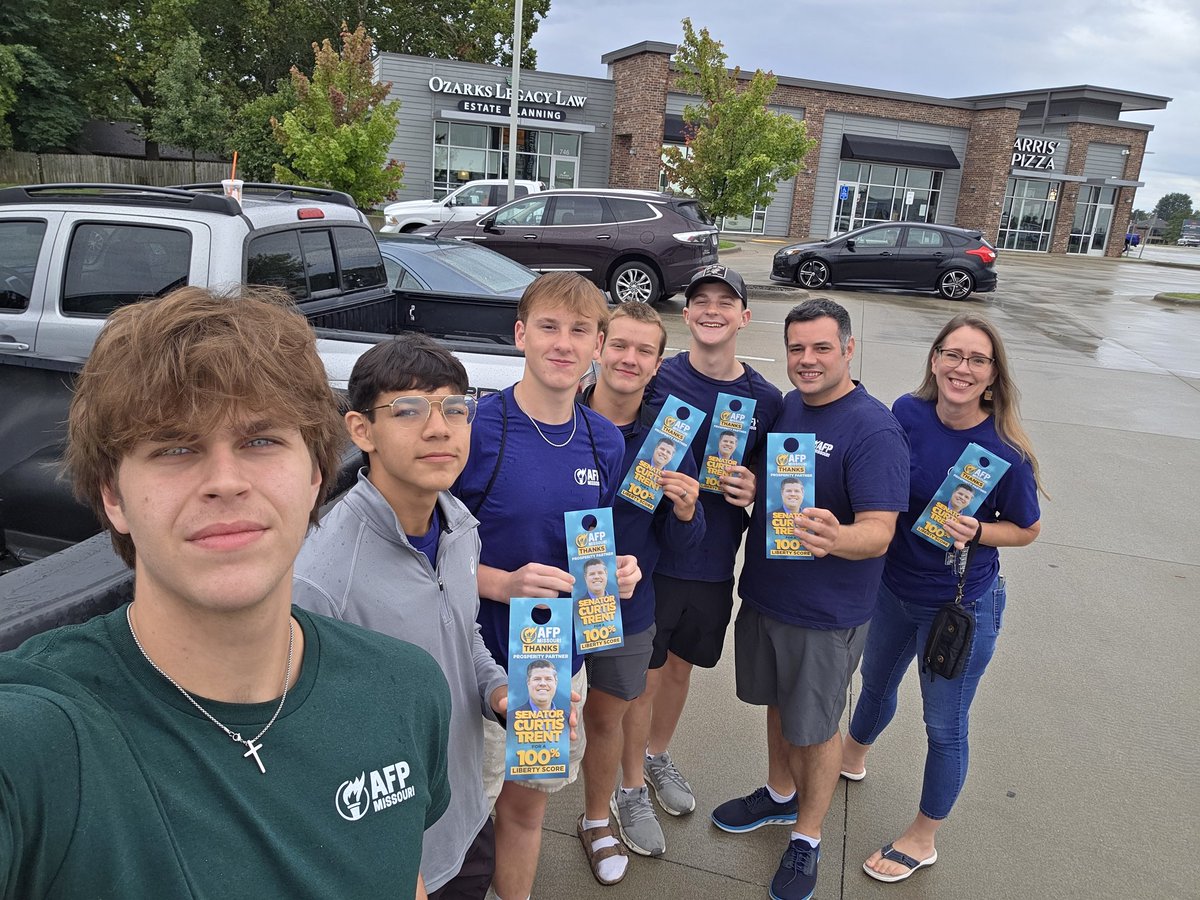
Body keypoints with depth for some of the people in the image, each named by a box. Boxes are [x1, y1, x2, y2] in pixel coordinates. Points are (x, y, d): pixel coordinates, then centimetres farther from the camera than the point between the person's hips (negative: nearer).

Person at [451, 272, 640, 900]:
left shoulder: (606, 442, 1)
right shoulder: (474, 429, -17)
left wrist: (618, 571, -7)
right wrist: (504, 584, -26)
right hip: (478, 661, -4)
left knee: (527, 804, 23)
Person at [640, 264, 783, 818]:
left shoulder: (766, 399, -2)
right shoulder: (655, 379, -10)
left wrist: (755, 491, -13)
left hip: (713, 563, 3)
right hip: (650, 556, -3)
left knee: (681, 666, 22)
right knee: (643, 676, 9)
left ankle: (657, 756, 47)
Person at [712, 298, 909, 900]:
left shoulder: (874, 430, -20)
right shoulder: (785, 407, 2)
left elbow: (878, 531, -27)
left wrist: (835, 539, -47)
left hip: (825, 613, -6)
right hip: (764, 591, 6)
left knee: (816, 726, 12)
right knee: (778, 702, 23)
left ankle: (807, 835, 34)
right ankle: (779, 796, 48)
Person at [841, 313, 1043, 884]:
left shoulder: (1004, 452, -23)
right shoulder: (907, 414, -13)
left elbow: (1027, 529, -8)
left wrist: (976, 531, -26)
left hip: (961, 607, -4)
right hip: (893, 586, 5)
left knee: (944, 727, 13)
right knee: (876, 680, 29)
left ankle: (923, 838, 37)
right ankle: (852, 757, 59)